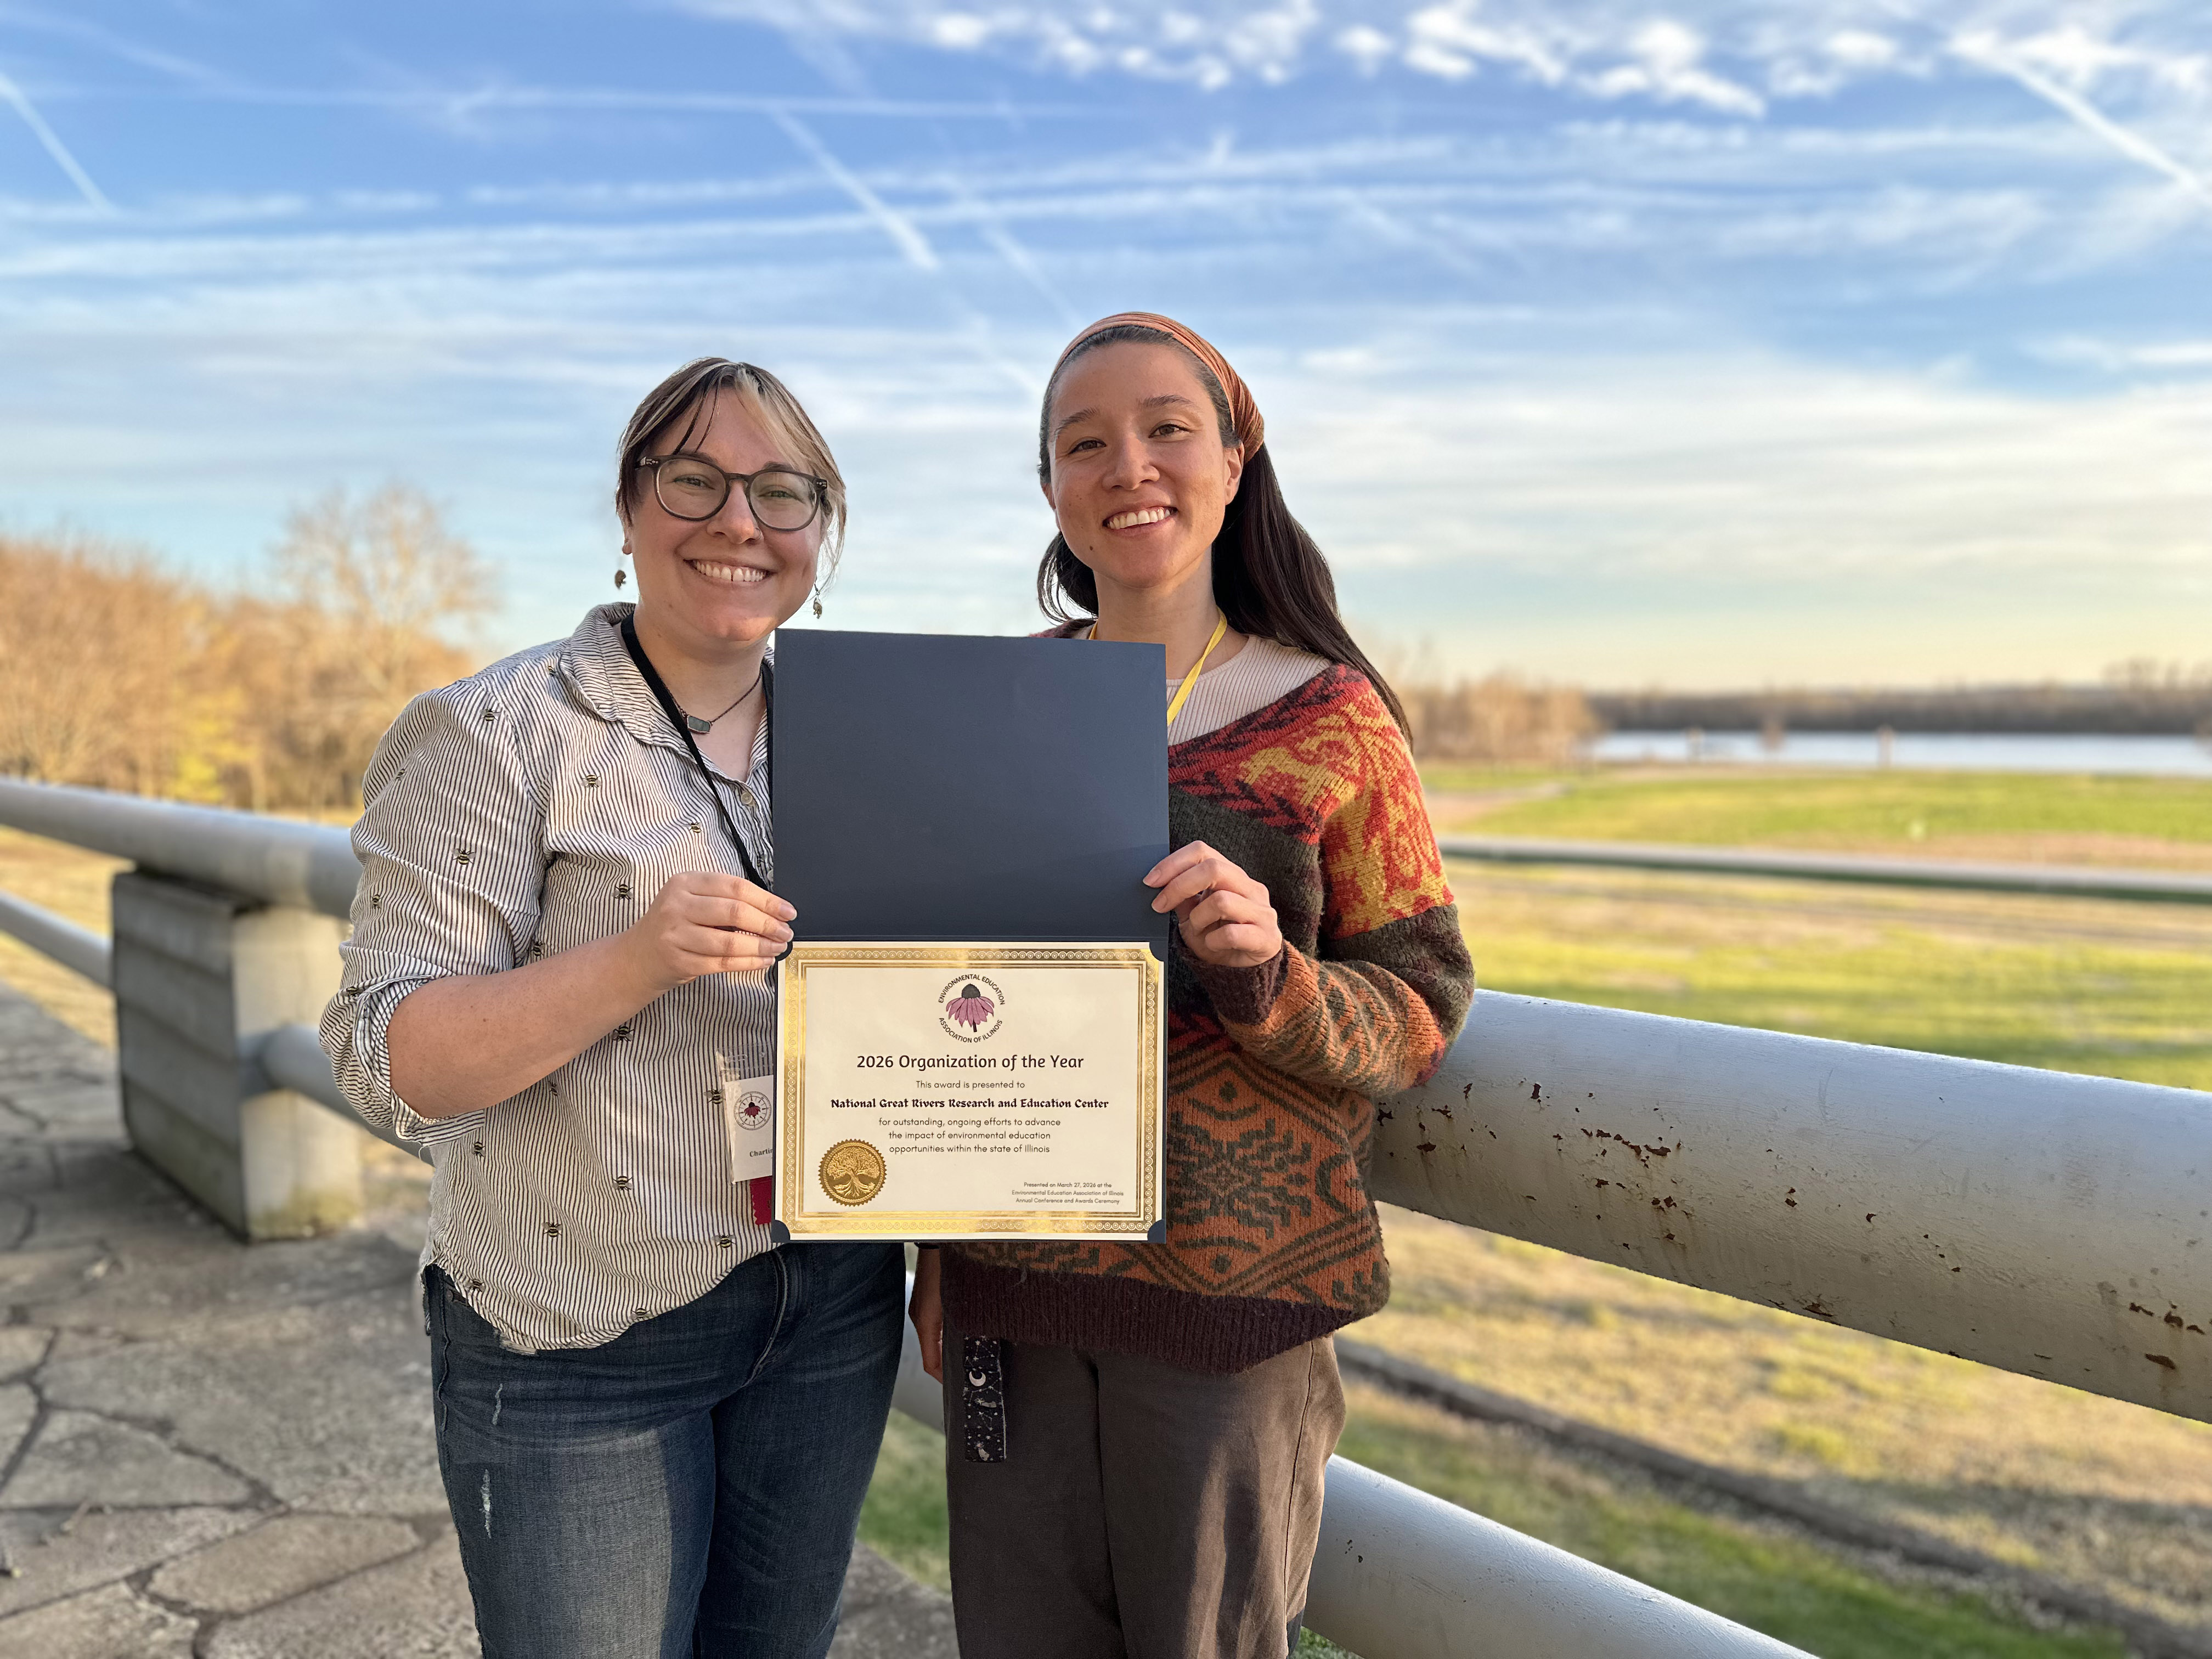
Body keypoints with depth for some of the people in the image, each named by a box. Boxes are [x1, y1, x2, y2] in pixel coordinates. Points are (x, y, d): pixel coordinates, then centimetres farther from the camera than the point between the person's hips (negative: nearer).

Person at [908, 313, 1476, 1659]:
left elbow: (1423, 1015, -5)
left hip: (1234, 1293, -3)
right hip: (1011, 1289, 3)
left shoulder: (1331, 716, -6)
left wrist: (1267, 971, -25)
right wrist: (937, 1255, 13)